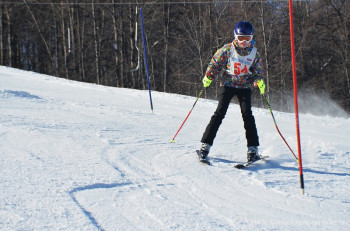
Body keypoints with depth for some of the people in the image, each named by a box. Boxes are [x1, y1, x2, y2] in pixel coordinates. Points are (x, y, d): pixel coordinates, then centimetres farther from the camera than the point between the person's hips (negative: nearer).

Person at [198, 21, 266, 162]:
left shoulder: (254, 54, 0)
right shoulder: (227, 49, -5)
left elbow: (257, 72, 7)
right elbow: (215, 63, 3)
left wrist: (259, 82, -13)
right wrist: (208, 77, -10)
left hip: (244, 87, 1)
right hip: (227, 84, -1)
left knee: (247, 114, -13)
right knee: (220, 112, -13)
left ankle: (253, 148, -7)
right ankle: (205, 144, -8)